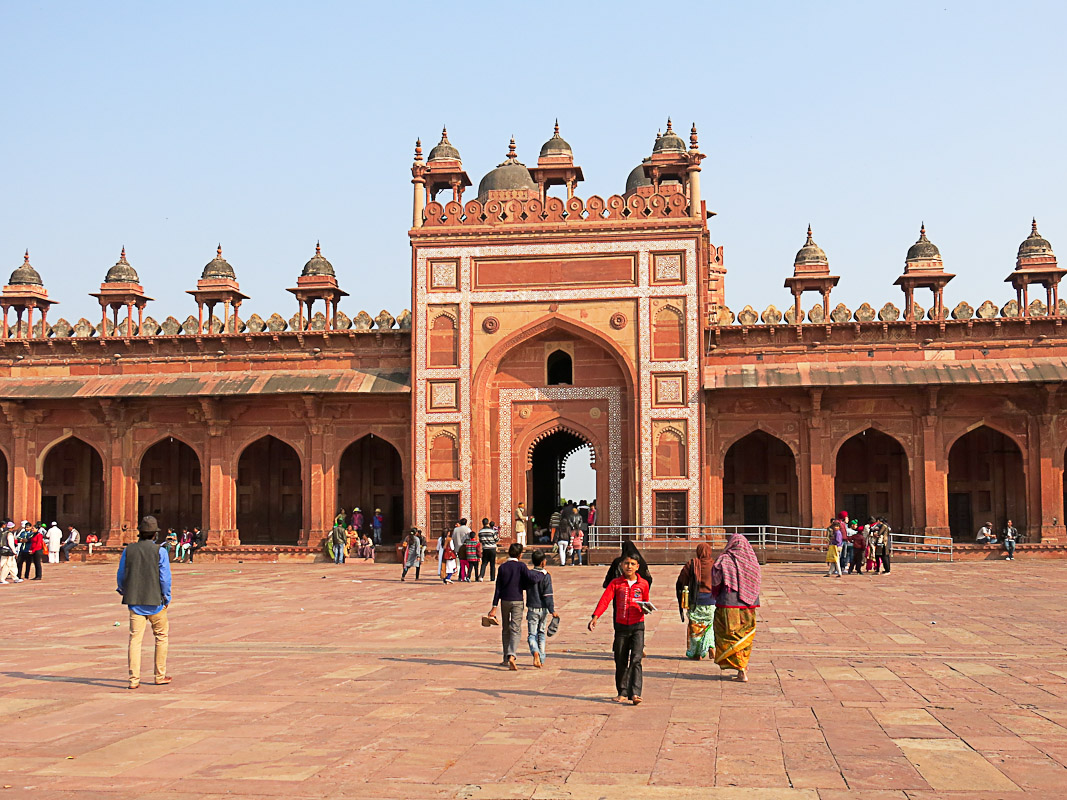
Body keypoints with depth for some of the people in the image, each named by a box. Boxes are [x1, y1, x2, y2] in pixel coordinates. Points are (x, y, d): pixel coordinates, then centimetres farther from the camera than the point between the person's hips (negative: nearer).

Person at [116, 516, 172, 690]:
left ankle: (134, 679, -4)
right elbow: (165, 577, -9)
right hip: (155, 600, -2)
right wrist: (166, 597, 4)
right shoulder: (159, 551, -8)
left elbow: (121, 575, 8)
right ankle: (160, 676, 18)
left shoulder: (129, 550, 1)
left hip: (135, 601, 2)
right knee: (161, 636, 14)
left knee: (135, 639, 2)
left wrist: (122, 591, 26)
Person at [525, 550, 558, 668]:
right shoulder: (546, 576, -8)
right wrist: (552, 611, -13)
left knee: (532, 635, -2)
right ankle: (541, 660, 19)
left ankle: (535, 653, -30)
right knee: (542, 634, 16)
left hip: (532, 609, 0)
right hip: (543, 609, 0)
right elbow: (548, 595, -13)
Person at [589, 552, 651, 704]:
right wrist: (595, 617, -21)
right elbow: (605, 599, -8)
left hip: (637, 626, -1)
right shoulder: (616, 583, 2)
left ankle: (635, 694, -18)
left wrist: (646, 607, -6)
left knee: (636, 660, -14)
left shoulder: (643, 584, 4)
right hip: (621, 626, 1)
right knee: (621, 662, 8)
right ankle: (622, 693, 22)